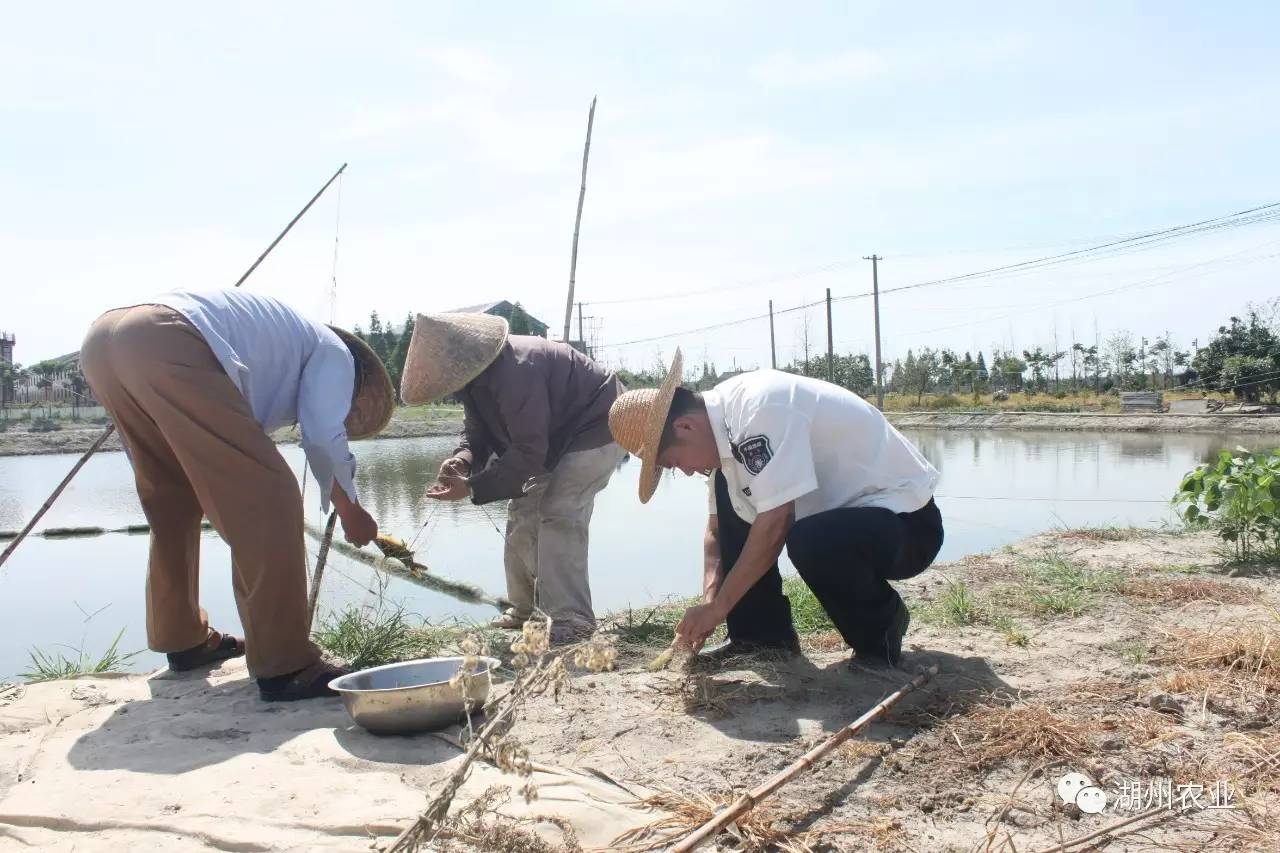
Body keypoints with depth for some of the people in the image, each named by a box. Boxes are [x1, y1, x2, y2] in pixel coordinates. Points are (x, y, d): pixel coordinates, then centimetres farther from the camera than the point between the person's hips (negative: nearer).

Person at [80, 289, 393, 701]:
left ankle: (181, 638, 36)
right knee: (267, 498, -6)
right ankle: (283, 666, -6)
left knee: (172, 498, 24)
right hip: (169, 346, -10)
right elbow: (323, 438, 0)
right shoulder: (334, 353, 18)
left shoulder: (281, 339, 38)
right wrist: (350, 510, 14)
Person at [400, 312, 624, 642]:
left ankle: (572, 619, -15)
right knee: (523, 511, 8)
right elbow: (476, 428, 3)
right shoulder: (475, 371, -6)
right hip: (558, 435, 10)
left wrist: (471, 487, -32)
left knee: (559, 513, -20)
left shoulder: (516, 373, -36)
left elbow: (528, 451, -34)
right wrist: (462, 459, -19)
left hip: (598, 425, -10)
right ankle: (523, 607, 19)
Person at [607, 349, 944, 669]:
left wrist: (718, 607, -20)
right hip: (844, 507, 9)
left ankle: (881, 627, -4)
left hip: (908, 522, -9)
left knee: (809, 543, -36)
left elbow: (775, 523, -29)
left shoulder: (761, 405, -26)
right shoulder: (726, 414, 2)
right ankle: (764, 635, 7)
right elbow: (719, 528, 8)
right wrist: (710, 599, -5)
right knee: (726, 488, 2)